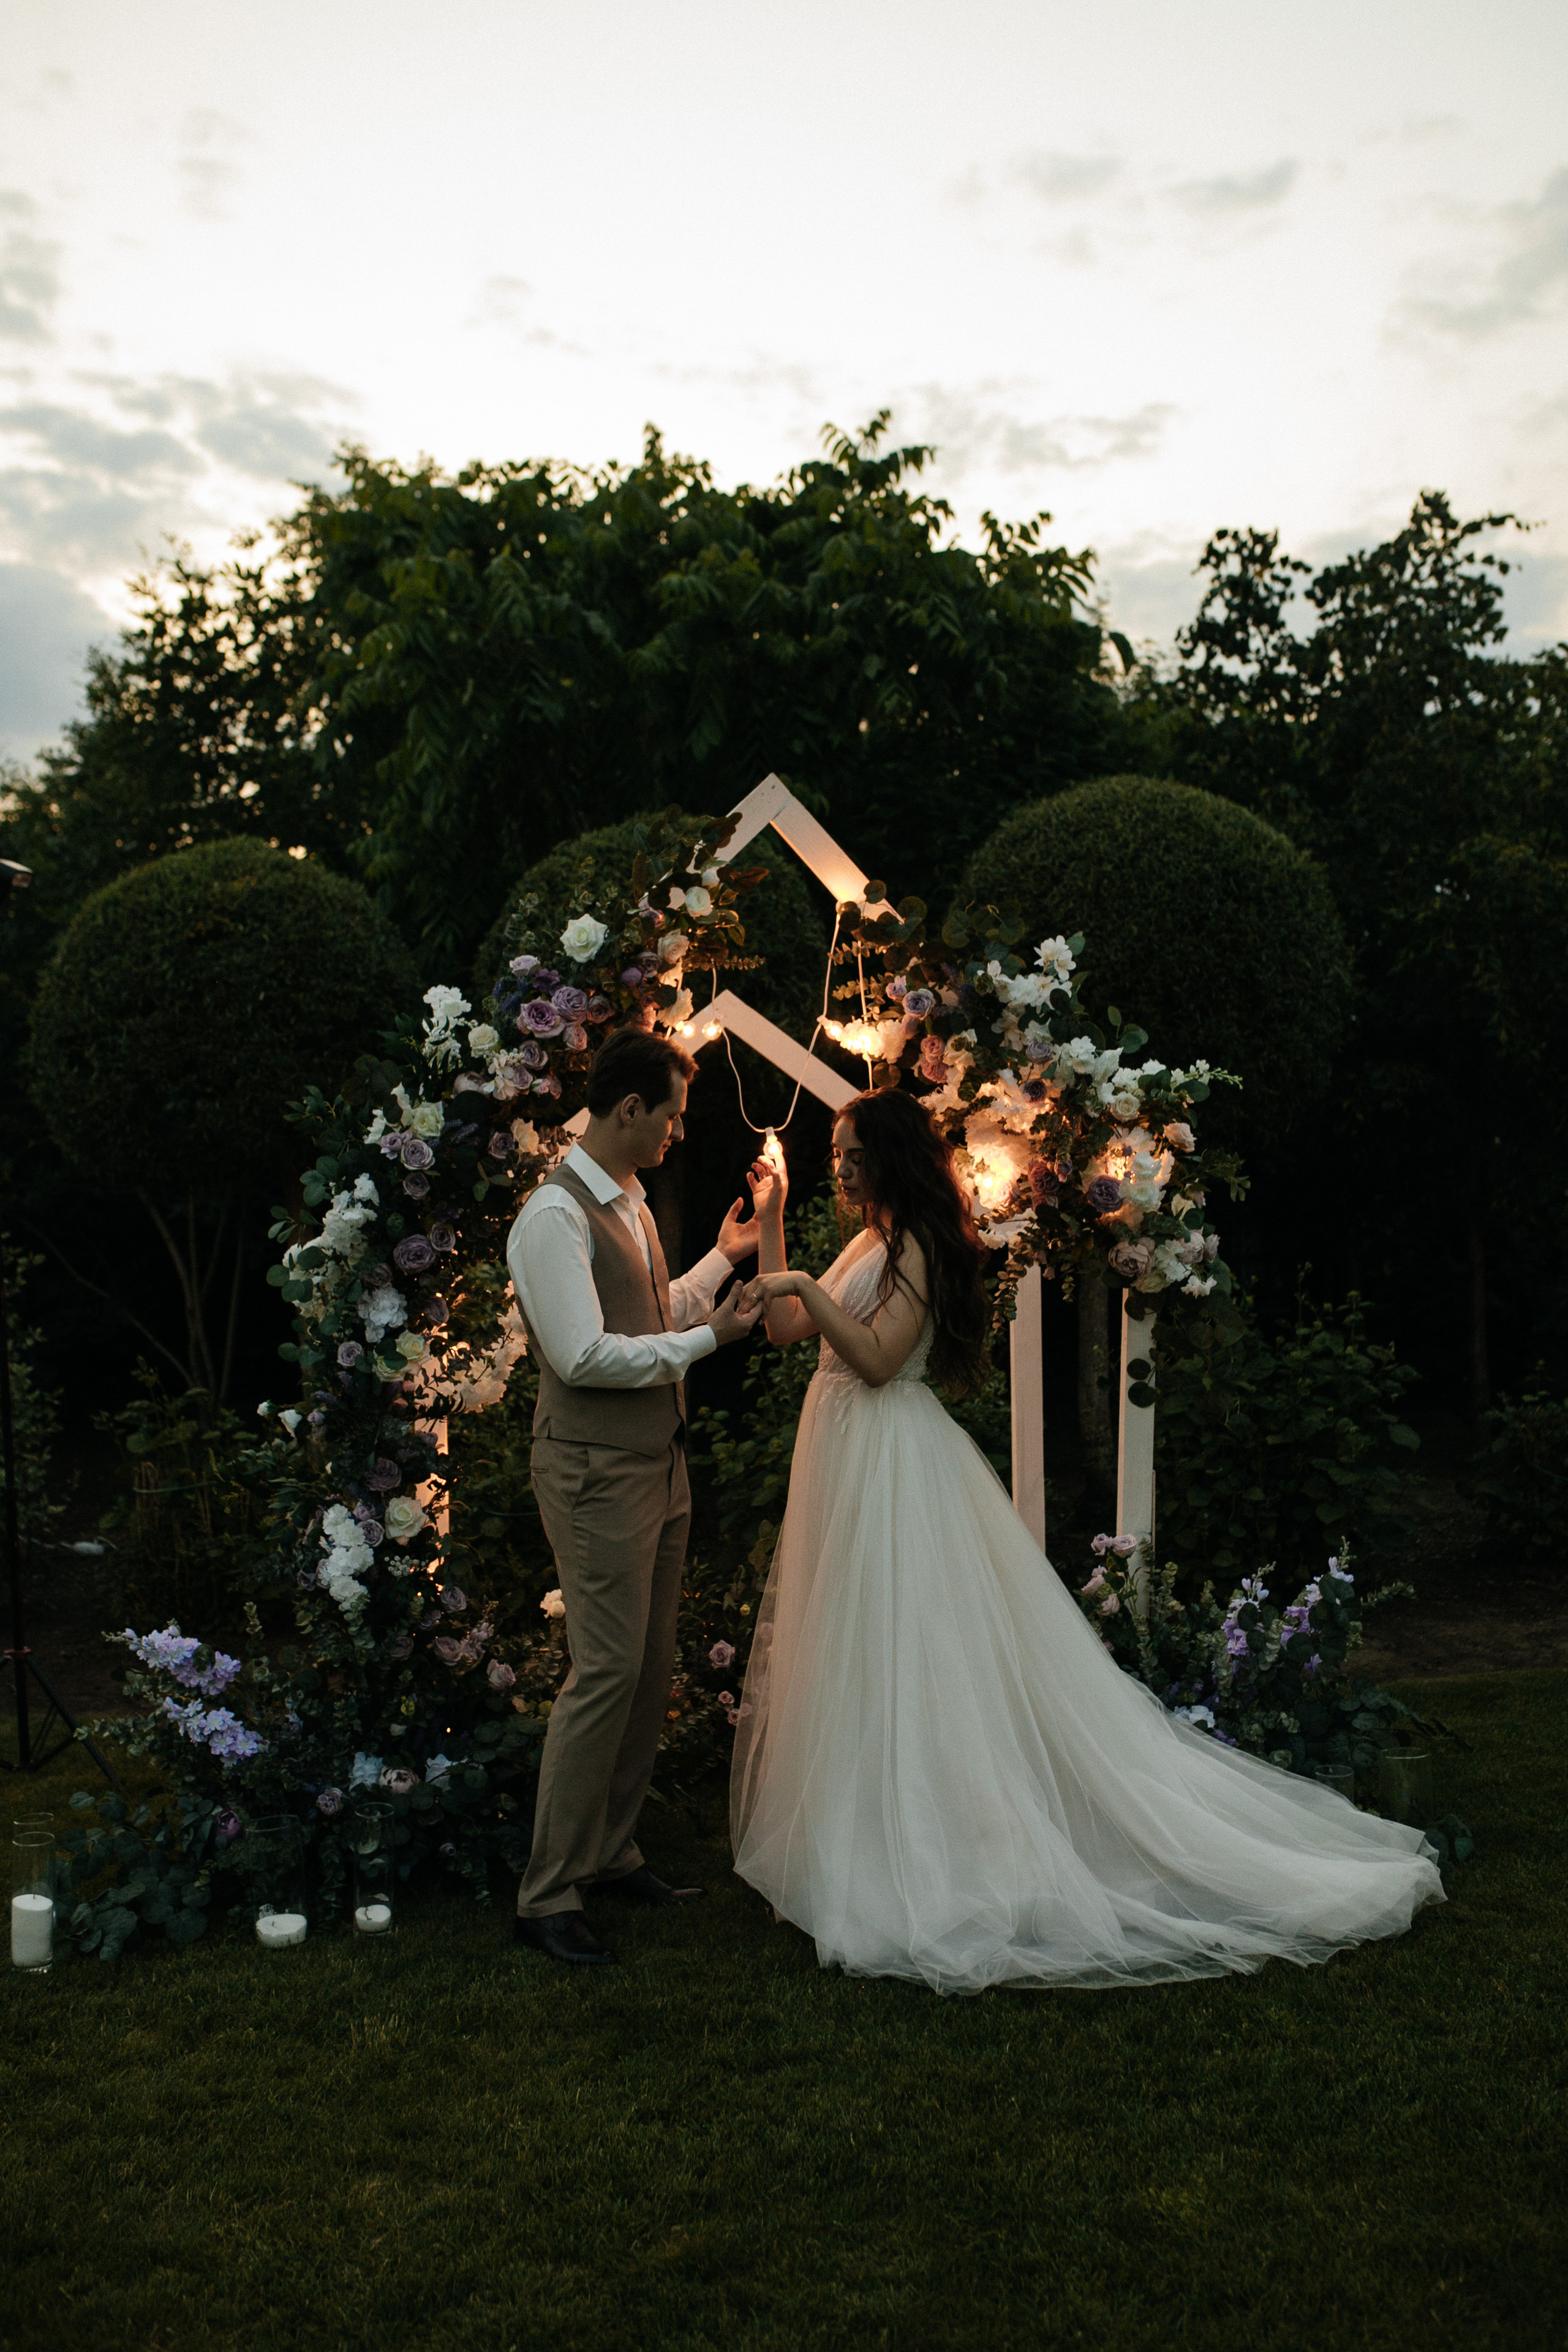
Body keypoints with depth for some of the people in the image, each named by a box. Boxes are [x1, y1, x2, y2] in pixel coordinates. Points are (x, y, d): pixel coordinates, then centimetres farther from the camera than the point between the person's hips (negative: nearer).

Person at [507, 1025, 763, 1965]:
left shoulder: (631, 1201, 13)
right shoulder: (556, 1215, -17)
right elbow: (585, 1353, -23)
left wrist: (722, 1260, 28)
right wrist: (705, 1338, -17)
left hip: (659, 1465, 10)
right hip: (598, 1473, -9)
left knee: (653, 1669, 14)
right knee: (607, 1673, -8)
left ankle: (613, 1853, 28)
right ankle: (548, 1896, 3)